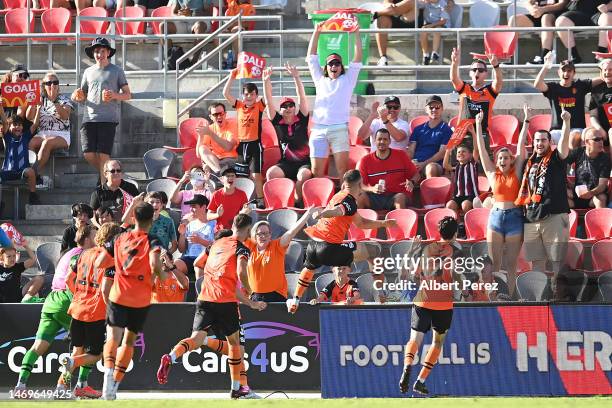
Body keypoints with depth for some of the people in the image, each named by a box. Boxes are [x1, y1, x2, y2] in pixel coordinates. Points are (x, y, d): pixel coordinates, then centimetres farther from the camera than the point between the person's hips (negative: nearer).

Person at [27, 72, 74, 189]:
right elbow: (29, 117, 6)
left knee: (47, 143, -36)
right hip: (42, 134, 3)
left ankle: (36, 173, -32)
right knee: (30, 143, -29)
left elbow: (65, 116, -14)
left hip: (61, 135, -3)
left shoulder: (64, 99, 5)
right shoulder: (41, 99, 14)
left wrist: (54, 101, -23)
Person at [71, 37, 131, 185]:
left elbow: (128, 95, 7)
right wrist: (78, 97, 0)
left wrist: (114, 95, -13)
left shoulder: (116, 71, 7)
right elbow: (83, 96, 24)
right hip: (89, 117, 4)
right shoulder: (89, 72, 19)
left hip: (108, 118, -4)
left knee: (103, 155, -11)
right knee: (88, 154, -5)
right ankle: (104, 173, 21)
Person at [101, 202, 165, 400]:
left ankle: (108, 374, -37)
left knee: (113, 338, -9)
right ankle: (114, 386, 16)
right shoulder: (151, 241, -4)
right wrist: (162, 275, -1)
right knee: (129, 340, 16)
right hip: (141, 300, 0)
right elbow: (154, 263, -20)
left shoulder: (119, 239, 8)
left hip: (118, 295, 0)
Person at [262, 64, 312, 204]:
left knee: (305, 174, -35)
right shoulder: (278, 122, 8)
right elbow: (269, 101, 1)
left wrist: (296, 77, -14)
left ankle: (297, 201, -21)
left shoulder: (301, 120, 5)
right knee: (271, 173, -27)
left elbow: (302, 97, -4)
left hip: (305, 162, -2)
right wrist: (266, 81, -10)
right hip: (286, 163, 2)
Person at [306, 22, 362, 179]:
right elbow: (311, 57, 21)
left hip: (339, 129, -2)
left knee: (343, 170, -11)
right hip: (318, 129, 2)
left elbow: (358, 58, 11)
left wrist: (357, 34, 5)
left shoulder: (347, 80, 17)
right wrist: (316, 33, 16)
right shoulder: (320, 80, 23)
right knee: (316, 171, -6)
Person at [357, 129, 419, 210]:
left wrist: (412, 182, -12)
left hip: (397, 195, -1)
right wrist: (372, 189, -21)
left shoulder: (400, 156, 5)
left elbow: (415, 174, 12)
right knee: (359, 198, -27)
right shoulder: (366, 160, 5)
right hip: (376, 198, 1)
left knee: (400, 198, -36)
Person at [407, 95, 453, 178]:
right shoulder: (418, 129, 24)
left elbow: (442, 153, 1)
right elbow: (410, 150, 17)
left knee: (431, 168, -40)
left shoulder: (446, 129, 12)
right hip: (416, 163, 3)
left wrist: (424, 164, -12)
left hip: (435, 163, -3)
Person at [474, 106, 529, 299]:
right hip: (496, 216, 1)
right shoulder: (492, 174, 7)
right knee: (494, 263, 0)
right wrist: (478, 125, 3)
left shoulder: (516, 173, 5)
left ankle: (510, 297, 5)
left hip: (514, 217, -1)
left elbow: (521, 145, 2)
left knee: (511, 263, 3)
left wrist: (526, 120, 1)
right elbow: (482, 149, 6)